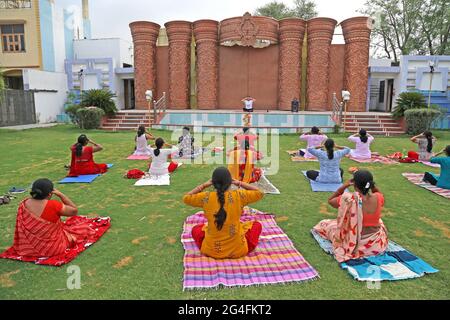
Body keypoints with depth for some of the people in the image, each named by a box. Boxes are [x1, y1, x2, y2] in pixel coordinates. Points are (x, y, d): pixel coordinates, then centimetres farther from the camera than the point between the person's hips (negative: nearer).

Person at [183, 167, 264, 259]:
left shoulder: (206, 197, -11)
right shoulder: (239, 195, -13)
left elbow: (185, 198, 7)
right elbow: (259, 193, 4)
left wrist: (204, 185, 6)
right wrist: (240, 183, 3)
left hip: (211, 250, 1)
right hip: (238, 250, -1)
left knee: (196, 229, 30)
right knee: (257, 225, 24)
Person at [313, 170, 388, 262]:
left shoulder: (349, 199, -26)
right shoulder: (378, 198, -16)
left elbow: (330, 201, -4)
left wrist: (344, 186, -11)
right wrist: (370, 183, -2)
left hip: (355, 244, -4)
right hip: (376, 243, 4)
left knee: (327, 224, 19)